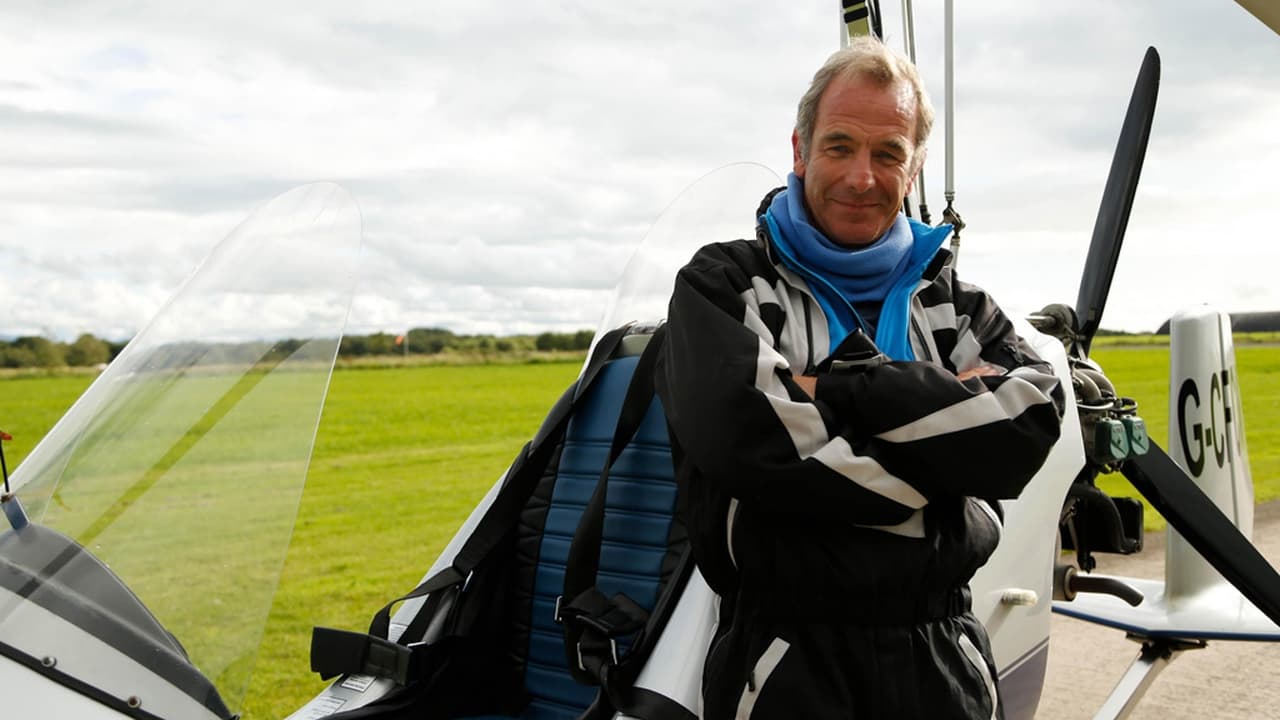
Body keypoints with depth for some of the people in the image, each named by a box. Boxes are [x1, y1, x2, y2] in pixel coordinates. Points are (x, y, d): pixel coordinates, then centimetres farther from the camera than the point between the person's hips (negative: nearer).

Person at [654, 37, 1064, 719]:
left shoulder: (950, 298, 10)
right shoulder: (722, 284, -2)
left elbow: (1034, 420, -9)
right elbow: (739, 432, -21)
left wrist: (836, 390, -17)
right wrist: (951, 411, -13)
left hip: (944, 653, 4)